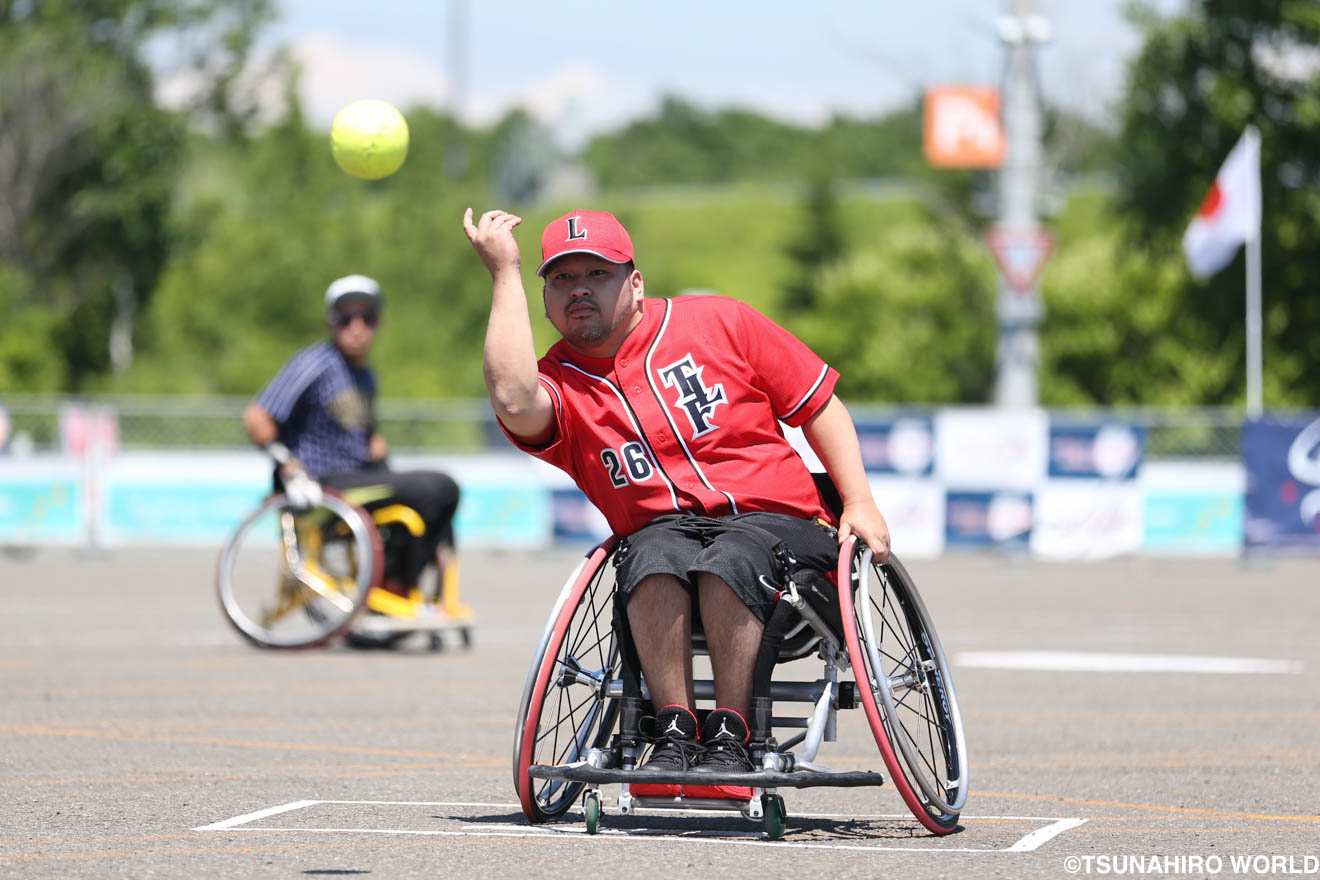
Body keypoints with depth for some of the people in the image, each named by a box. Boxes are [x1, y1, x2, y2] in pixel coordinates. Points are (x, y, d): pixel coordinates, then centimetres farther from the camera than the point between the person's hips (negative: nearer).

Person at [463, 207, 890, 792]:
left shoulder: (718, 324, 8)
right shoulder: (558, 382, 6)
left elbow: (819, 406, 13)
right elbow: (514, 401, -21)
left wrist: (859, 503, -1)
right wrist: (504, 273, -11)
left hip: (776, 522, -1)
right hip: (663, 530, 1)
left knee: (725, 563, -35)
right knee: (655, 557, -35)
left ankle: (728, 738, -29)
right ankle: (674, 733, -31)